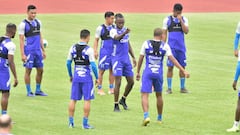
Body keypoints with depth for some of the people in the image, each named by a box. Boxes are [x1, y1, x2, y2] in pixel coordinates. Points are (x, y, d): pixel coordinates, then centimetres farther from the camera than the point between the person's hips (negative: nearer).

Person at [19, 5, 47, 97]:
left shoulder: (38, 22, 10)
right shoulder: (23, 24, -8)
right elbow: (21, 40, -9)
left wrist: (43, 50, 15)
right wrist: (22, 54, -15)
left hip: (38, 50, 6)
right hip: (29, 50, -6)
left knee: (40, 70, 8)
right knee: (28, 70, -1)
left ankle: (38, 90, 19)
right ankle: (29, 92, 6)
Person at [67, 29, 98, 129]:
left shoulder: (73, 48, 2)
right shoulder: (89, 50, -12)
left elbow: (68, 63, 9)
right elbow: (93, 65, -14)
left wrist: (70, 76, 21)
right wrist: (97, 78, -3)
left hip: (76, 76, 4)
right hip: (86, 77, -4)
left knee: (73, 99, 11)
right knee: (87, 100, 3)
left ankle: (71, 122, 13)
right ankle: (85, 123, 3)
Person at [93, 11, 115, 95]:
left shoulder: (114, 27, 7)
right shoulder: (101, 28, -5)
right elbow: (96, 40, -3)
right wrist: (95, 51, -11)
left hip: (113, 51, 5)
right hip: (104, 51, -5)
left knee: (112, 70, 6)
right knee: (102, 70, 0)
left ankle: (111, 88, 13)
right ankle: (99, 89, 7)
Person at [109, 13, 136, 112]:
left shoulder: (126, 30, 11)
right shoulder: (113, 31, -11)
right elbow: (117, 38, -34)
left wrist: (133, 57, 20)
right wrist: (124, 33, -54)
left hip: (126, 59, 7)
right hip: (117, 59, -7)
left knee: (131, 82, 8)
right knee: (118, 82, -10)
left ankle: (123, 100, 29)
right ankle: (116, 105, -3)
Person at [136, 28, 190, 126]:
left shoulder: (146, 44, 0)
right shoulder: (165, 46, 0)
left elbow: (141, 59, 3)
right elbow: (172, 59, -5)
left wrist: (138, 72, 13)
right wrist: (183, 71, -4)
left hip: (147, 73, -2)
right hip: (159, 74, 2)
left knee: (144, 95, -5)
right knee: (159, 95, 19)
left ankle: (146, 116, -27)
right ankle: (159, 118, 29)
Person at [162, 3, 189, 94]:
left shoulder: (184, 20, 6)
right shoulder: (167, 20, 2)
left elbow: (186, 31, -7)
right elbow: (164, 34, 3)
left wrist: (180, 20, -14)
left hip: (181, 47, 2)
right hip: (171, 47, -2)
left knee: (182, 67, 4)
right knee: (170, 67, -3)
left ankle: (182, 87, 13)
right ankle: (169, 88, 2)